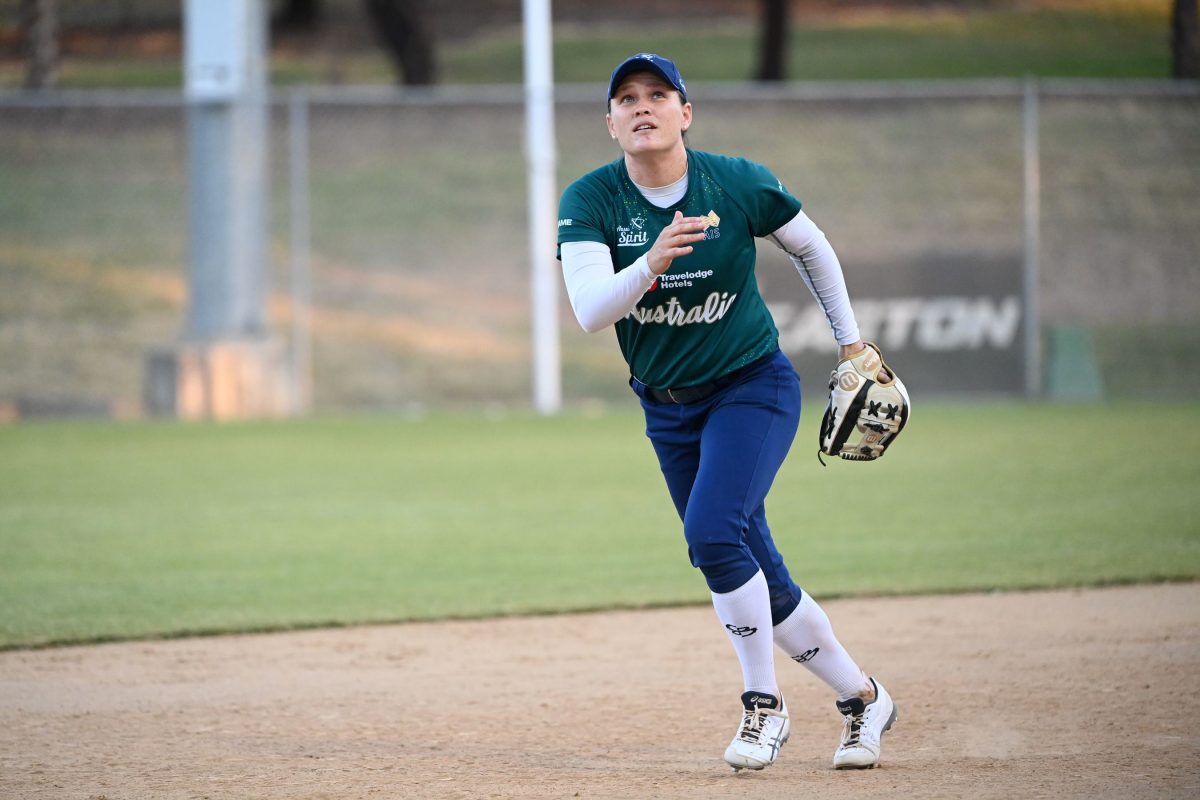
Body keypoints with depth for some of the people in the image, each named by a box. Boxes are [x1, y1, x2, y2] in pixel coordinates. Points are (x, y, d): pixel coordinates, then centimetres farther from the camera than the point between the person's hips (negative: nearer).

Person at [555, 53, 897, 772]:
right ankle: (863, 699, 25)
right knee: (758, 578, 8)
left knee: (713, 533, -25)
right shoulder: (590, 201, -13)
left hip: (753, 387, -3)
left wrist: (852, 342, 9)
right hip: (668, 408, 3)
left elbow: (811, 248, 5)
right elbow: (590, 311, -27)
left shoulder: (740, 185, -14)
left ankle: (764, 704, -11)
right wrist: (650, 264, -45)